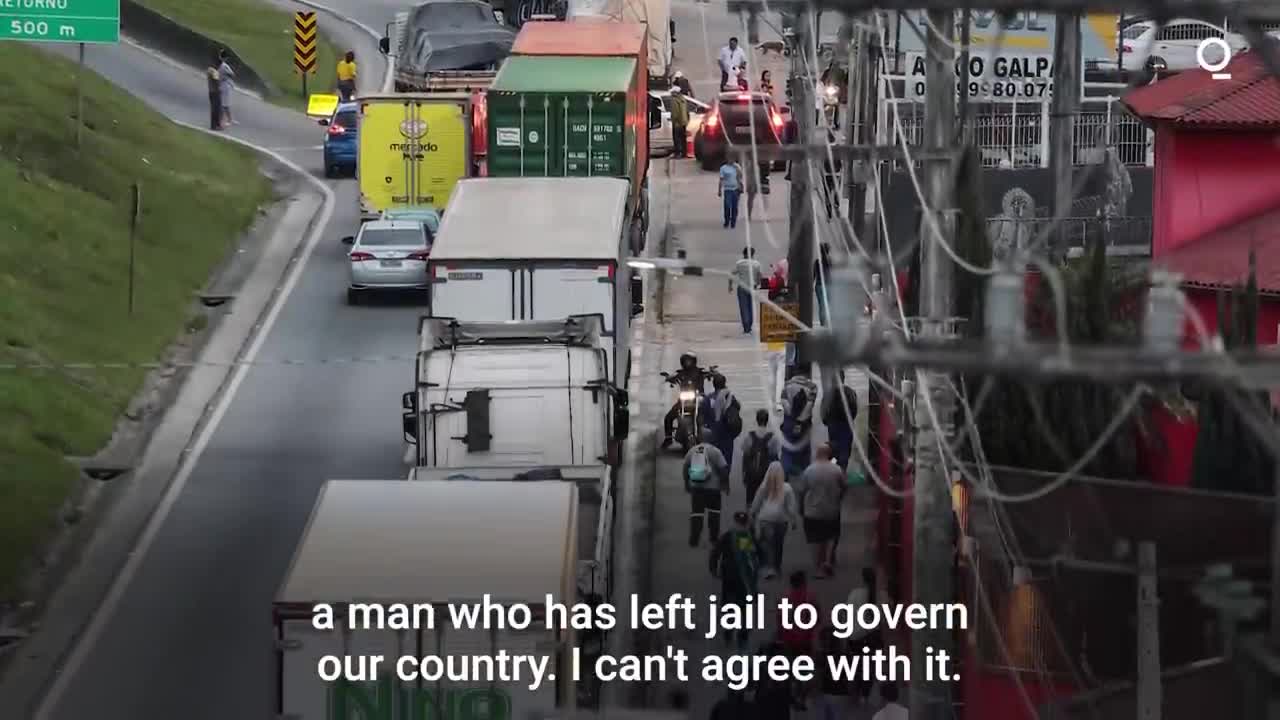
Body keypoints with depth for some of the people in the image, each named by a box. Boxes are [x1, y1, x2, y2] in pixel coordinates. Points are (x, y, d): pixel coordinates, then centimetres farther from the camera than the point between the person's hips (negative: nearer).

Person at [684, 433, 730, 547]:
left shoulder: (692, 451, 4)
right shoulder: (714, 451, -10)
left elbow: (685, 468, 11)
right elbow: (724, 468, -13)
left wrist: (687, 484, 23)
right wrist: (725, 485, -1)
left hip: (695, 486, 3)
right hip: (712, 486, -3)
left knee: (696, 512, 7)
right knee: (714, 512, 15)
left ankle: (694, 539, 3)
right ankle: (713, 536, 21)